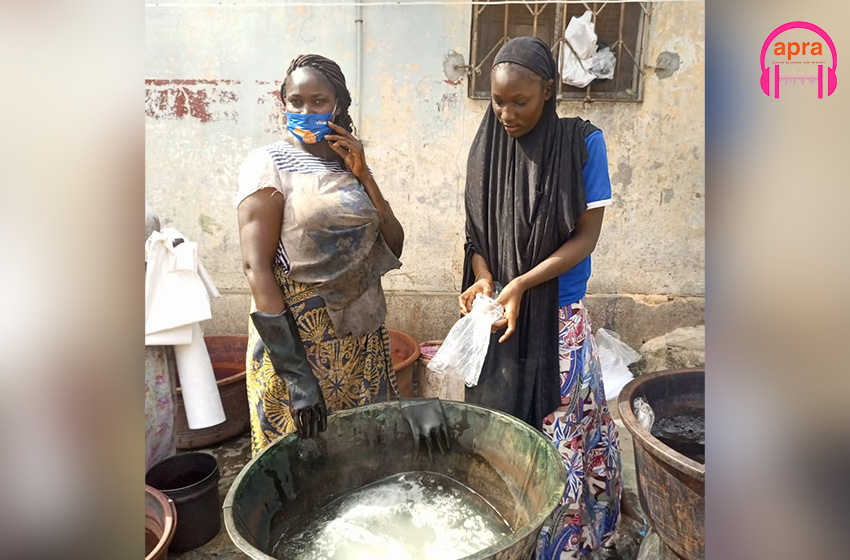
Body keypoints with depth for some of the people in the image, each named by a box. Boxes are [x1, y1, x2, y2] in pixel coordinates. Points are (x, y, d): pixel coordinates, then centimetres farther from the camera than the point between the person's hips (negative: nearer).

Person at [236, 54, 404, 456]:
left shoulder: (349, 165, 10)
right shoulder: (269, 165, -7)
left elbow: (393, 247, 4)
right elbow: (257, 267, -16)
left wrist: (362, 174, -6)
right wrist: (295, 373, -22)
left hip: (362, 336, 5)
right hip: (299, 336, -5)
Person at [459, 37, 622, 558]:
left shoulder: (583, 142, -8)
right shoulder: (487, 146, 2)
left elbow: (587, 236, -9)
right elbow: (477, 229, 7)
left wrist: (521, 284, -20)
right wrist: (483, 277, -12)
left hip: (558, 319, -3)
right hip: (499, 316, 3)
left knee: (558, 437, 6)